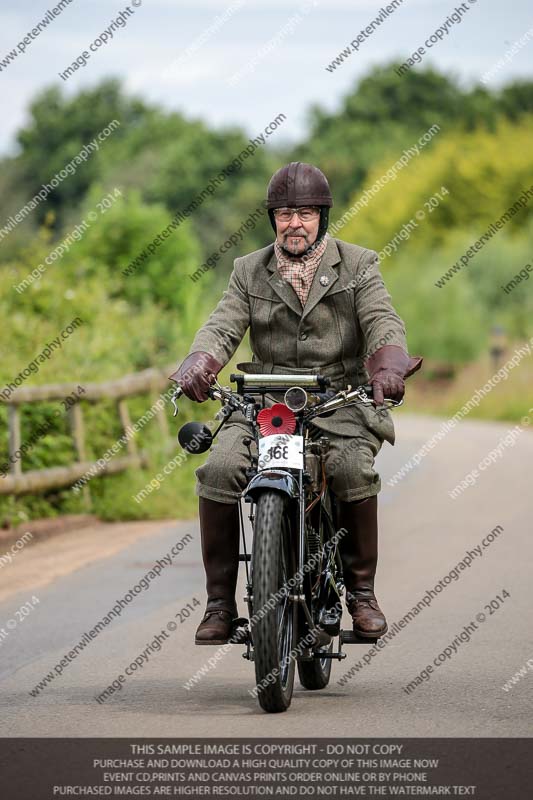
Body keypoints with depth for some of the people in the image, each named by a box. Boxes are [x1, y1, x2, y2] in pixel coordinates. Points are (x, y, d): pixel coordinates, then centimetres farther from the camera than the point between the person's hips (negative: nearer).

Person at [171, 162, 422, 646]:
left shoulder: (358, 265, 8)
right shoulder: (249, 271, 13)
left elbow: (382, 323, -6)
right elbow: (223, 328, 0)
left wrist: (389, 365, -29)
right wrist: (197, 367, -23)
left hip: (341, 401, -2)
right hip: (264, 403, 2)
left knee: (354, 471, -32)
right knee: (219, 470, -25)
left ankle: (362, 591, -11)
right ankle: (220, 602, -14)